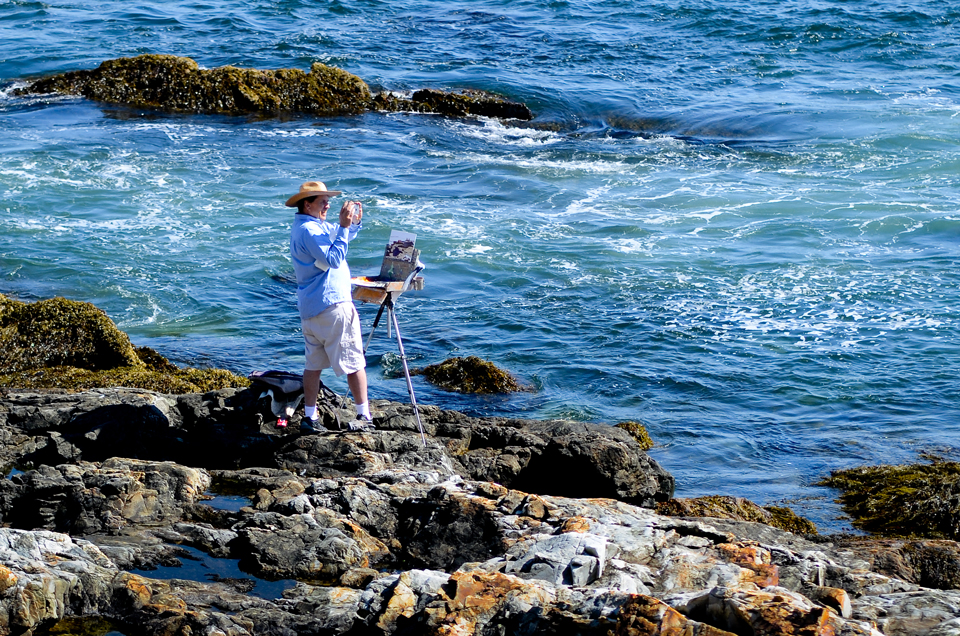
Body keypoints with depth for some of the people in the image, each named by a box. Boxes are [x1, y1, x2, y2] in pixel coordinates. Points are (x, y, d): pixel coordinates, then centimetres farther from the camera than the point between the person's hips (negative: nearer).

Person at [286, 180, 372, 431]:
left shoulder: (310, 226, 17)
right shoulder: (309, 229, -15)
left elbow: (340, 237, 25)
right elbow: (333, 258, -24)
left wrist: (354, 223, 5)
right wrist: (344, 226, -23)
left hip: (309, 308, 10)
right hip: (332, 304, -10)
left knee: (313, 363, 11)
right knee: (353, 362, -2)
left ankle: (310, 416, 11)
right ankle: (364, 415, 0)